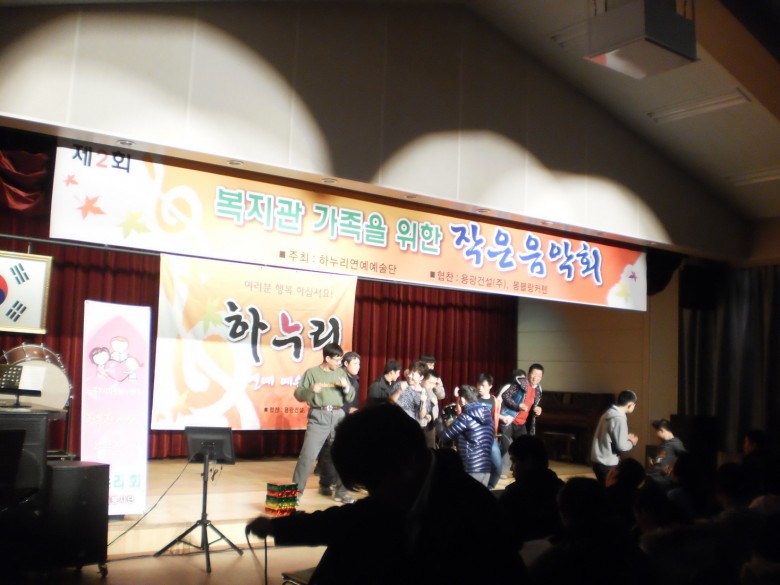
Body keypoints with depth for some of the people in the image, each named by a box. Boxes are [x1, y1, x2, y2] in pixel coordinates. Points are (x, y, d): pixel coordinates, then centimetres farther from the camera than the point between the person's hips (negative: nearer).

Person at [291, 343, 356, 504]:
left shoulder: (341, 373, 13)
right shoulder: (311, 372, 3)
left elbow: (350, 398, 13)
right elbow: (298, 394, 0)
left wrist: (347, 387, -7)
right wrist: (311, 390, -19)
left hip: (338, 416, 4)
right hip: (318, 417, -4)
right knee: (308, 454, -5)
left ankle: (341, 492, 16)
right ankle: (296, 490, 6)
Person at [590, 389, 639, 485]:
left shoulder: (609, 413, 10)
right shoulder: (619, 418, -18)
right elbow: (621, 446, -20)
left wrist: (626, 437, 16)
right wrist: (632, 442, -1)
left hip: (599, 461, 9)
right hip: (607, 463, -9)